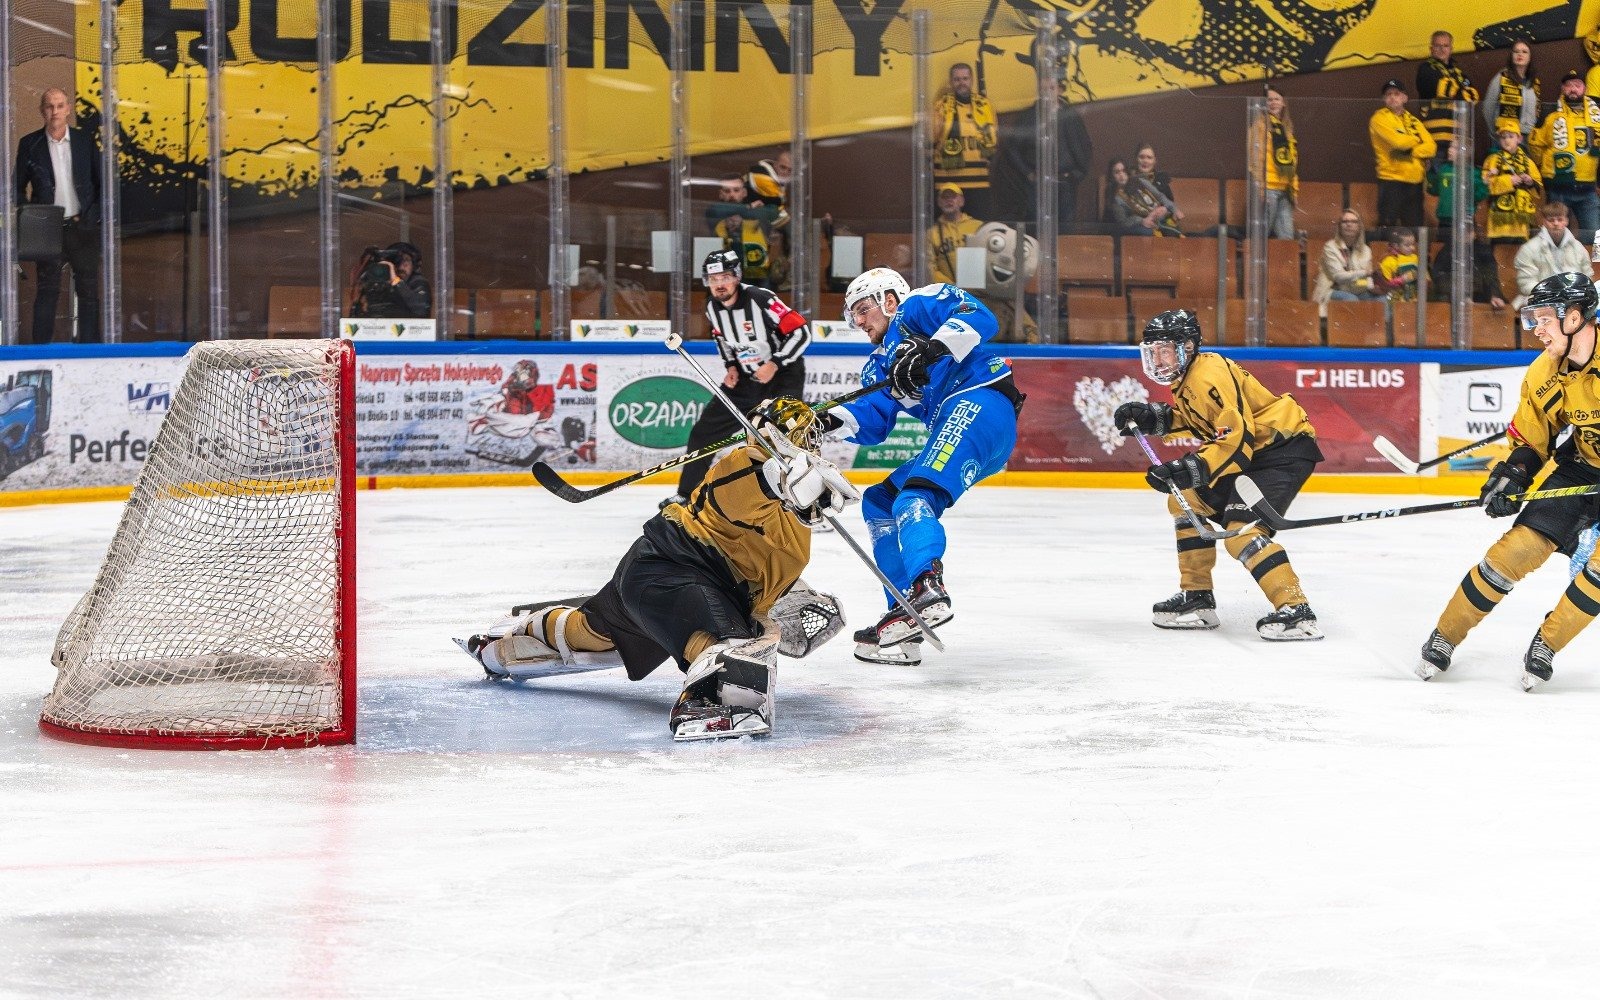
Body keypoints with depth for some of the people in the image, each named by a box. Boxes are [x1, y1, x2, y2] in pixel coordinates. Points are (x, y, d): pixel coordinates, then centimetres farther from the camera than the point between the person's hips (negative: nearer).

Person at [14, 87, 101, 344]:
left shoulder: (85, 141, 5)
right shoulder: (29, 144, 2)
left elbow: (102, 182, 9)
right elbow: (17, 187, 6)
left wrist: (96, 214, -3)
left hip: (82, 227, 1)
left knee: (88, 291, 4)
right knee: (47, 292, 0)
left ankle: (90, 345, 11)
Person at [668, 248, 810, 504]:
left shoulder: (761, 300, -26)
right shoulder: (712, 306, -4)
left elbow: (801, 332, -24)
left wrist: (774, 364, -24)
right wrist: (731, 366, 2)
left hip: (783, 375, -7)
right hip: (746, 377, 7)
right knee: (705, 430, 6)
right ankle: (686, 494, 21)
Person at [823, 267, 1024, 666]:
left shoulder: (918, 306, 8)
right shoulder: (879, 365, 32)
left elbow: (979, 317, -10)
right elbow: (873, 420, 15)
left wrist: (933, 349, -24)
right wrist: (834, 420, -3)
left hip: (979, 401, -10)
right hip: (951, 431, 10)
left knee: (915, 495, -30)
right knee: (880, 503, 13)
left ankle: (928, 588, -53)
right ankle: (906, 612, 3)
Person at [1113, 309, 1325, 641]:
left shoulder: (1210, 375, -23)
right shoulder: (1186, 377, 8)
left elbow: (1237, 437, -29)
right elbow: (1194, 419, 23)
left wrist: (1190, 470, -34)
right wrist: (1150, 417, 9)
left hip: (1283, 449, -11)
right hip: (1254, 451, 11)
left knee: (1241, 528, -24)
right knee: (1186, 500, 14)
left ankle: (1296, 611, -29)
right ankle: (1197, 597, 18)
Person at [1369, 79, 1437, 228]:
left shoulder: (1413, 121, 16)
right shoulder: (1380, 118, -1)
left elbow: (1430, 147, 3)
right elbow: (1398, 141, -16)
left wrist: (1410, 152, -13)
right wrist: (1417, 140, 2)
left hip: (1415, 181, 6)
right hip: (1391, 179, -5)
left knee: (1414, 227, 8)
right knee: (1387, 224, -8)